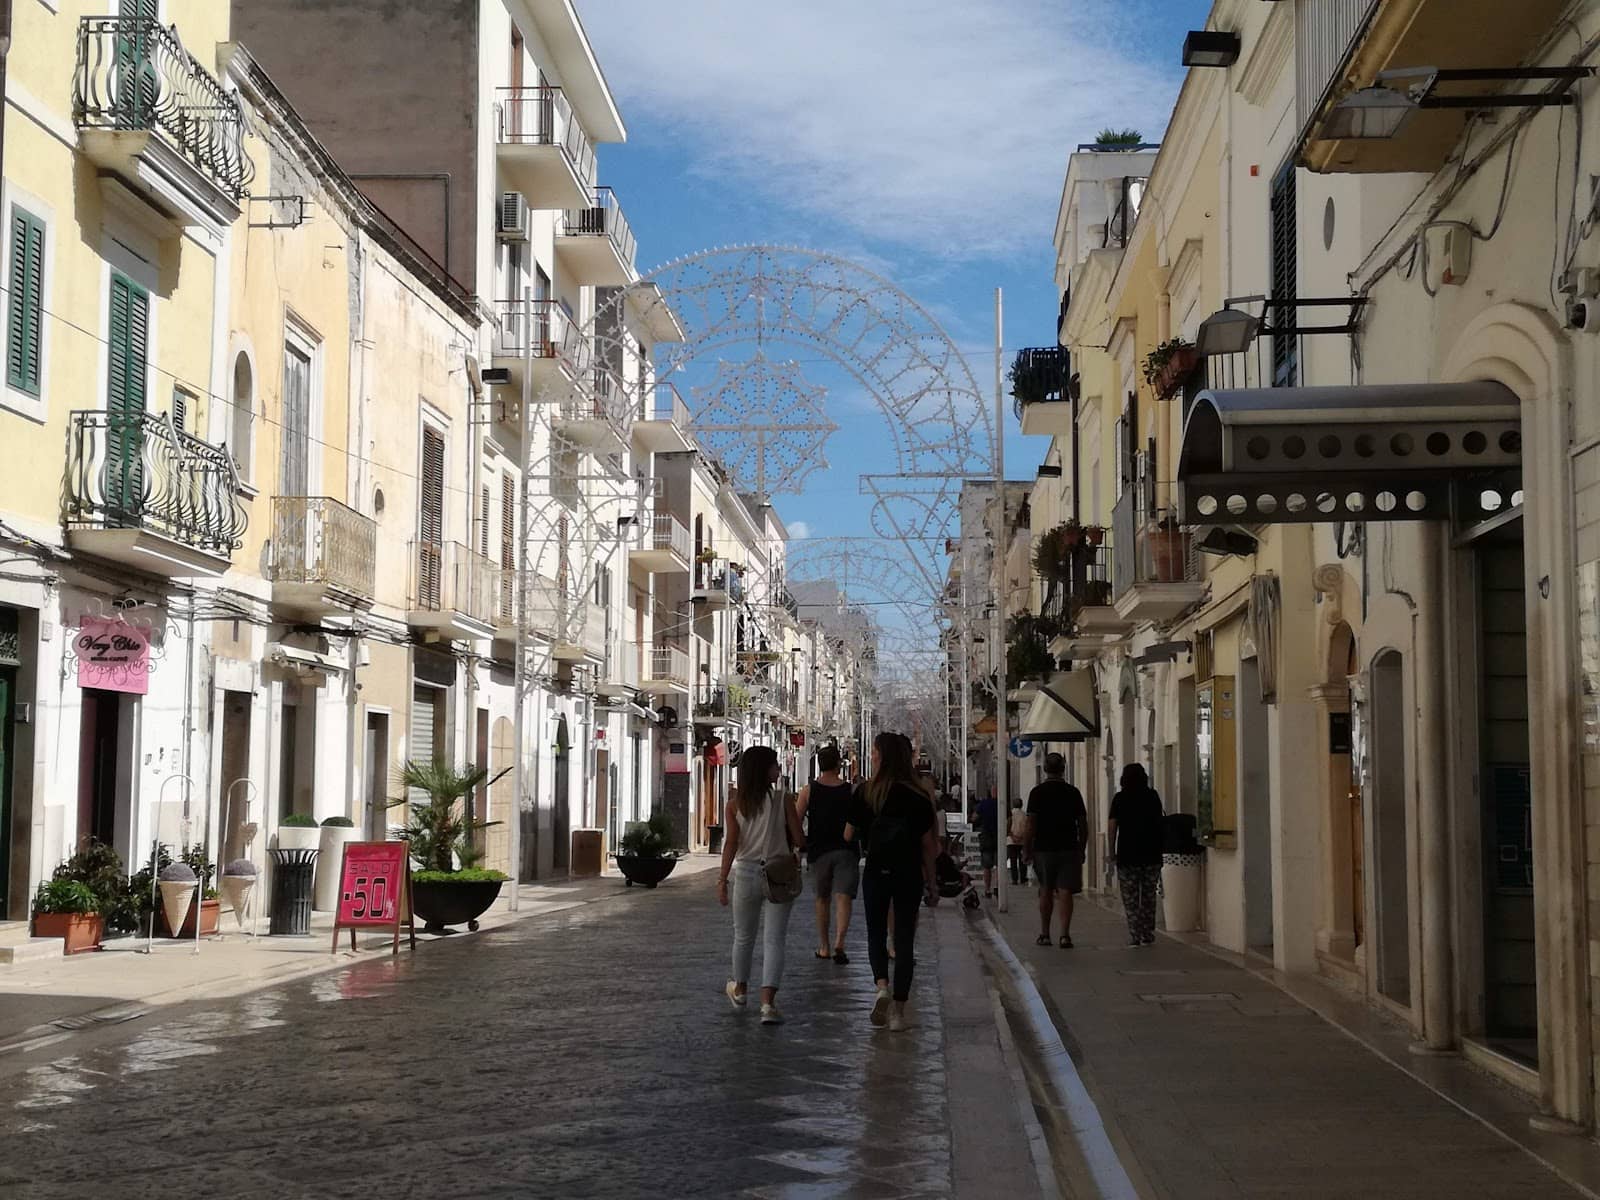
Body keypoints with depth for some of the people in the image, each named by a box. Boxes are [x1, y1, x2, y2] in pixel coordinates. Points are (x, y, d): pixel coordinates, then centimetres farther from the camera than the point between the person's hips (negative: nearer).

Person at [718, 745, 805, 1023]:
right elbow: (799, 840, -7)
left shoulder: (735, 805, -2)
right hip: (779, 875, -2)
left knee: (743, 936, 19)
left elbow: (731, 843, -7)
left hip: (746, 873, 2)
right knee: (774, 939, -1)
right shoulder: (782, 800, -7)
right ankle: (768, 1002, -12)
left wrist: (722, 880, -6)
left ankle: (740, 989, 38)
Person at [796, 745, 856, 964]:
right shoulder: (850, 791, -1)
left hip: (819, 850, 1)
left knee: (822, 899, 16)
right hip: (846, 851, -1)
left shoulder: (809, 790, -1)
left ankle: (824, 947, 22)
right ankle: (839, 942, -25)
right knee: (843, 897, -6)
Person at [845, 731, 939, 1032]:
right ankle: (898, 1010, 7)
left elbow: (849, 835, 1)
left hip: (876, 872, 0)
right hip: (909, 875, 1)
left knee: (876, 933, 15)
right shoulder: (918, 797, -4)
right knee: (904, 939, 7)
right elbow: (928, 845, -1)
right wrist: (932, 884, 6)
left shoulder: (865, 794, -6)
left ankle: (881, 986, -10)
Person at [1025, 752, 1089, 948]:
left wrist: (1027, 849, -1)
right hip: (1069, 849, 0)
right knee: (1065, 892, -1)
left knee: (1046, 892, 12)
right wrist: (1082, 850, 13)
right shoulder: (1073, 792, 2)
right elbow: (1083, 825, 4)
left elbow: (1031, 824, -7)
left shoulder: (1038, 792, -3)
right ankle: (1065, 935, -11)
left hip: (1044, 849, 0)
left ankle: (1044, 934, 19)